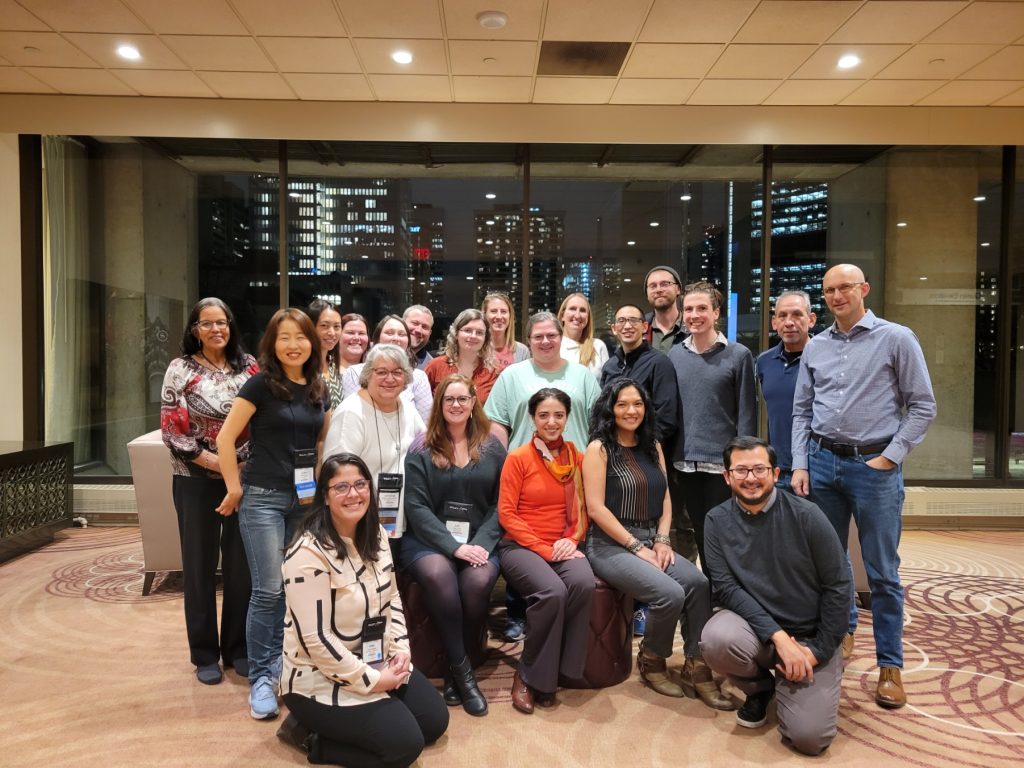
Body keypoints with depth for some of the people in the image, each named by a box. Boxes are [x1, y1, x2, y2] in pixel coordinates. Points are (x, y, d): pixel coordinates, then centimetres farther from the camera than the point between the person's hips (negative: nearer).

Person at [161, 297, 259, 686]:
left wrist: (248, 463, -5)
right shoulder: (181, 369, -2)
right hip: (197, 480, -2)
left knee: (241, 563, 8)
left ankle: (238, 647, 24)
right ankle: (205, 653, 23)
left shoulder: (248, 366, 4)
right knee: (200, 565, 8)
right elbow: (172, 428, -7)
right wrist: (212, 461, -13)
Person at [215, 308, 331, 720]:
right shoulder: (261, 383, -8)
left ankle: (277, 662, 30)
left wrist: (317, 484, 7)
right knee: (269, 590, -4)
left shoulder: (319, 389, 7)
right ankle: (261, 678, 11)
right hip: (263, 498, -5)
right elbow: (225, 438, -10)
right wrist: (235, 488, -9)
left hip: (304, 500, 5)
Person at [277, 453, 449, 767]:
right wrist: (371, 680, -20)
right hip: (322, 678, -8)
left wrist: (400, 650, -4)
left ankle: (343, 727, 21)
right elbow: (316, 639, -26)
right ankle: (312, 737, 4)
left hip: (377, 661, 9)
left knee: (435, 721, 10)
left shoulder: (375, 535, 1)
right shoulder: (308, 553, -25)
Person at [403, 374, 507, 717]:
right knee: (438, 574, -34)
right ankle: (461, 669, -17)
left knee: (479, 581, -30)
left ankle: (454, 669, -6)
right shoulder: (421, 449, 2)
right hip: (428, 539, -1)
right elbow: (416, 507, -5)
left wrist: (481, 543, -11)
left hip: (478, 540, 2)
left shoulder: (491, 447, 8)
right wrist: (454, 546, -16)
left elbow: (499, 504, 5)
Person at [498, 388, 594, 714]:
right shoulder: (518, 458, -4)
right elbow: (506, 514, -7)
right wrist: (544, 550, -13)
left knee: (584, 583, -29)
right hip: (521, 546, -3)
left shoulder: (576, 457, 8)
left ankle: (547, 674, -12)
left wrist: (572, 541, -7)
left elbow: (581, 510, 12)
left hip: (562, 546, 4)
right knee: (552, 591, -32)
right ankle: (528, 676, -9)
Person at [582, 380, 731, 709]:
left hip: (651, 541, 6)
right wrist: (636, 547, -14)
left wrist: (662, 540, -4)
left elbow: (665, 499, 12)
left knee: (699, 583, -21)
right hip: (610, 545, -5)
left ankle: (696, 669, -7)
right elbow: (596, 509, -12)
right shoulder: (599, 449, -5)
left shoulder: (653, 446, 13)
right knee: (670, 594, -26)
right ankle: (651, 661, 2)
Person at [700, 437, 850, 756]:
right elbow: (725, 586, -12)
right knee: (716, 639, -32)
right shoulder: (717, 521, -7)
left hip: (810, 635, -1)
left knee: (808, 736, -18)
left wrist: (818, 650, -9)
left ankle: (786, 684, 19)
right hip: (756, 626, 1)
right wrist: (778, 636, -22)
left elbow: (838, 586, -6)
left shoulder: (806, 516, -11)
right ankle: (759, 688, 5)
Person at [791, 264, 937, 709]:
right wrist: (800, 464, 3)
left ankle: (890, 666, 16)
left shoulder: (896, 339, -2)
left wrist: (889, 457, -10)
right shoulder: (816, 346, 9)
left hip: (875, 466, -4)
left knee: (882, 572, 3)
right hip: (821, 462, 4)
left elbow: (923, 406, -3)